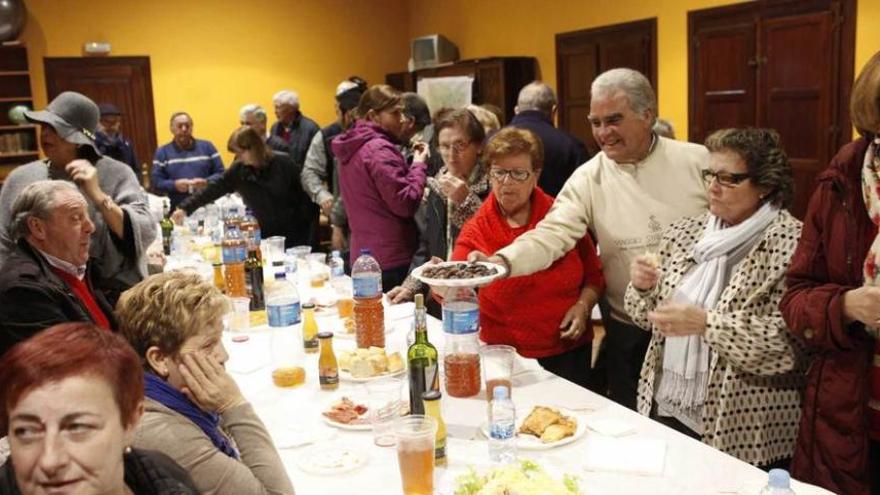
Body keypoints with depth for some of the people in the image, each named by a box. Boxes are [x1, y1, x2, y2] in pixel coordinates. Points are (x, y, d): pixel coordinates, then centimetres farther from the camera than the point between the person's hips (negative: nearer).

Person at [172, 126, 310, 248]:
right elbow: (213, 189, -4)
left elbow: (301, 192, -4)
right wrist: (185, 208, -12)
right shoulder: (238, 169, -1)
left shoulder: (283, 163, -8)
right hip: (262, 237, 3)